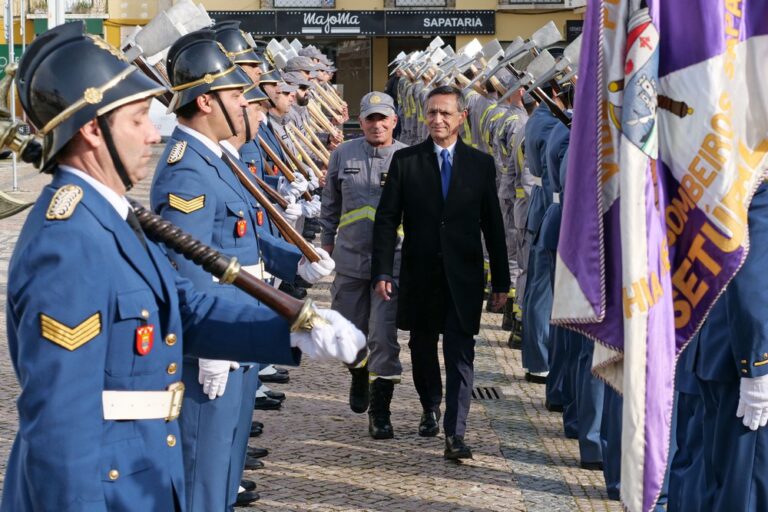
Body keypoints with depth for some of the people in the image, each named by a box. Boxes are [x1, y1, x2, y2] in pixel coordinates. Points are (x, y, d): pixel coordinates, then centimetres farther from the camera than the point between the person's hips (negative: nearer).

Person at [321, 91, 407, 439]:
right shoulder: (343, 155, 5)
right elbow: (331, 204, 17)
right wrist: (327, 241, 19)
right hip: (350, 258, 3)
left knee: (383, 337, -7)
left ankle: (380, 412, 2)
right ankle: (359, 378, 45)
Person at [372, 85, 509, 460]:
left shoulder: (481, 164, 3)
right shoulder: (405, 161, 1)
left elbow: (493, 225, 5)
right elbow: (386, 218, 0)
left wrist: (501, 280, 5)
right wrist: (383, 271, -8)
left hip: (463, 277, -1)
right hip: (419, 275, 1)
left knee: (460, 355, -6)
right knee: (422, 349, 15)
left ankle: (455, 434, -6)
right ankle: (431, 408, 39)